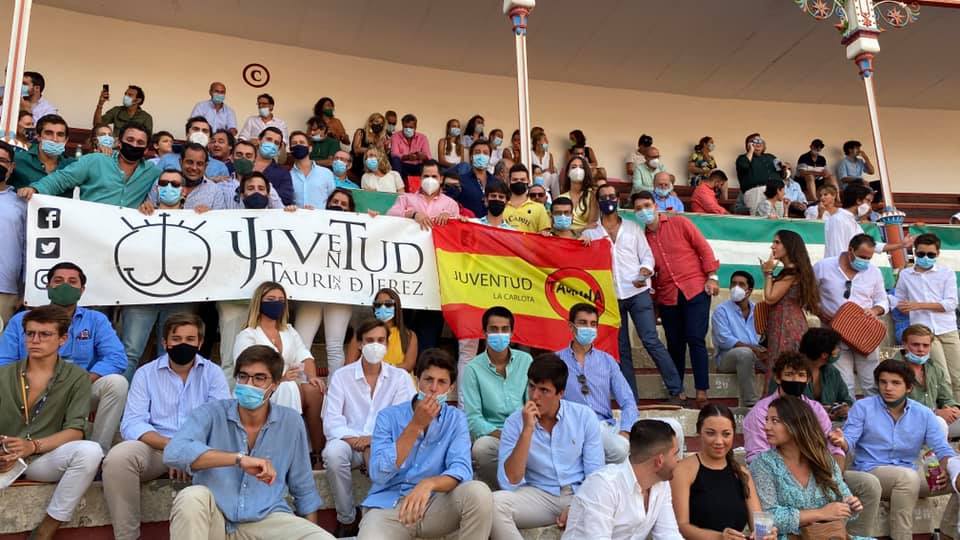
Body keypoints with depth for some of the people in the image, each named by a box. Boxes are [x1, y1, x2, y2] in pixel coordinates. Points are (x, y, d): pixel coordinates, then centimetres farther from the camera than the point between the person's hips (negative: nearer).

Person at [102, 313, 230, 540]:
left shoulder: (212, 373, 6)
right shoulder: (145, 374, 7)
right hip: (155, 447, 1)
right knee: (118, 457, -29)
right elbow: (132, 424, -6)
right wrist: (171, 445, -24)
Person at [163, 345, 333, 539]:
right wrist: (239, 459, -32)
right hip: (214, 517, 0)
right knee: (191, 497, -33)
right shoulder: (211, 414, -5)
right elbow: (173, 453, -26)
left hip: (267, 518, 1)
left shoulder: (290, 422, 2)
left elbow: (304, 490, 13)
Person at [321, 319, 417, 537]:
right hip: (348, 442, 1)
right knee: (333, 452, -33)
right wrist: (354, 440, -23)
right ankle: (346, 519, -11)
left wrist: (375, 440, -23)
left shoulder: (400, 377, 4)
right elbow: (331, 422, -5)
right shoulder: (341, 376, 4)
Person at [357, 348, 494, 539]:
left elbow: (461, 470, -13)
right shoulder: (388, 416, 0)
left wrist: (428, 484, -35)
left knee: (479, 492, -26)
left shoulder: (456, 419, 2)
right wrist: (416, 425, -16)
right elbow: (378, 475, -13)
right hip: (387, 505, -2)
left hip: (435, 505, 2)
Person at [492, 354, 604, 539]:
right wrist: (527, 430, -22)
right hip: (540, 496, 1)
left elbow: (595, 473, -1)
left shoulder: (584, 416, -4)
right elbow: (510, 482, -16)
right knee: (494, 503, -27)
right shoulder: (515, 422, -6)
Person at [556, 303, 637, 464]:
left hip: (607, 425, 3)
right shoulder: (556, 360, 5)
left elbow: (628, 402, 5)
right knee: (619, 448, -31)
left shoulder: (607, 361, 13)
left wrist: (624, 433, -13)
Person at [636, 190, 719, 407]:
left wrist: (712, 276, -5)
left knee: (695, 339, -10)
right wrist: (651, 291, 7)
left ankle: (702, 391, -7)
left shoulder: (679, 223, 2)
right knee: (675, 344, 9)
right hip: (667, 297, 4)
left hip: (695, 290, -3)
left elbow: (703, 247, 1)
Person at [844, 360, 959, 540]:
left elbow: (943, 449, 1)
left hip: (909, 476, 5)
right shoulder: (862, 407, -3)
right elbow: (848, 441, -10)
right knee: (908, 476, -36)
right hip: (870, 472, -4)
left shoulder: (924, 414, 6)